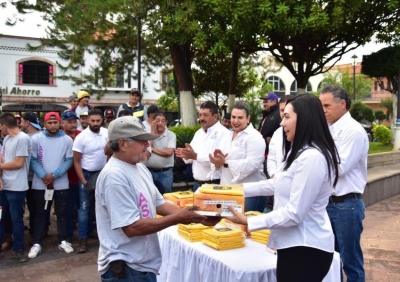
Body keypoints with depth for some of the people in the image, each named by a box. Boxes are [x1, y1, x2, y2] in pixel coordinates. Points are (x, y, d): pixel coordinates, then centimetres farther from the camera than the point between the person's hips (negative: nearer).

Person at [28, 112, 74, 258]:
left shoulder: (67, 140, -1)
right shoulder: (36, 139, -3)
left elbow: (69, 161, -3)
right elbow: (33, 160, -3)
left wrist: (54, 175, -14)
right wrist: (44, 176, -15)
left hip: (61, 184, 1)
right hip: (40, 184, 0)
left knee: (61, 212, 9)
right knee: (40, 213, 8)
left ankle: (62, 241, 21)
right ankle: (37, 243, 17)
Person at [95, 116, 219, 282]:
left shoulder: (139, 168, 6)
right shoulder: (115, 176, -24)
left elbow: (158, 204, 9)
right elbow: (132, 227, -26)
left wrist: (196, 216, -4)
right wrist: (178, 218, -22)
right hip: (125, 267, -9)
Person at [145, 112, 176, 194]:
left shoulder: (171, 135, -5)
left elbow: (169, 152, -17)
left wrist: (153, 149, -8)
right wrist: (152, 132, -9)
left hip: (165, 173, -2)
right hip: (149, 171, 2)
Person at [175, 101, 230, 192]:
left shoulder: (223, 133, -12)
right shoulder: (198, 133, 13)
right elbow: (192, 155, 14)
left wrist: (196, 156, -29)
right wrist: (186, 155, -9)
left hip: (215, 184, -7)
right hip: (197, 183, 7)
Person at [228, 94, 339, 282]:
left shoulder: (312, 157, -23)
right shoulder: (301, 153, 11)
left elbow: (294, 213, -24)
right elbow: (276, 184, 21)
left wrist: (248, 222, -21)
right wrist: (240, 189, 17)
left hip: (306, 247, -10)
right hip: (297, 244, 10)